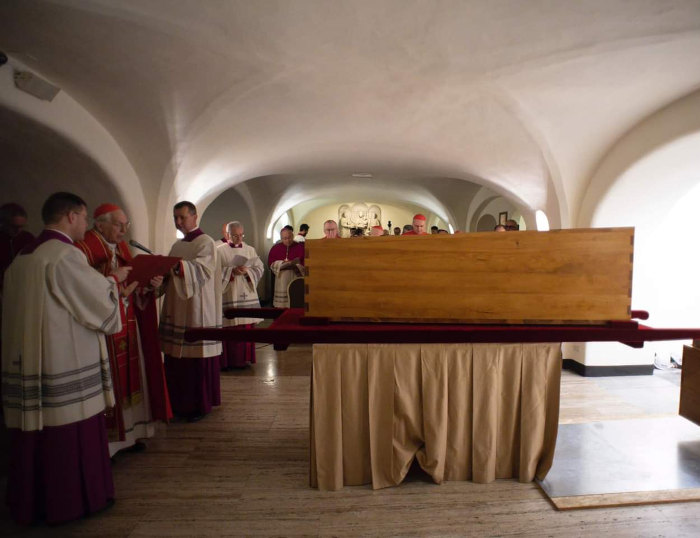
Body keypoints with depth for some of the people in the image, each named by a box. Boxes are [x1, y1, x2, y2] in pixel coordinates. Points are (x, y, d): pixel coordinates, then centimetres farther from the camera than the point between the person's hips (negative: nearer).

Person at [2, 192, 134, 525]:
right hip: (66, 364, -9)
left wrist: (111, 289, 19)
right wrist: (114, 279, 6)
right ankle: (73, 500, 21)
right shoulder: (65, 255, -17)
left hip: (27, 360, 9)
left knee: (35, 436, 18)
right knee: (72, 434, 6)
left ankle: (30, 503, 32)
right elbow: (97, 301, -12)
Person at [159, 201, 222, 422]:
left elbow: (202, 270, -19)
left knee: (198, 358, -2)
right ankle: (181, 403, 22)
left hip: (198, 310, -7)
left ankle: (201, 404, 12)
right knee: (177, 359, 9)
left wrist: (178, 266, -35)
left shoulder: (206, 243, -4)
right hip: (177, 310, 7)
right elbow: (172, 274, 19)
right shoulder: (177, 245, 19)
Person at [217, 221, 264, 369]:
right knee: (229, 327, -3)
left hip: (247, 295, 3)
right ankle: (227, 361, 8)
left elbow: (260, 268, 6)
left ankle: (244, 359, 17)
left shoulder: (250, 250, 12)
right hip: (228, 295, -3)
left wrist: (247, 271, -12)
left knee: (247, 326, 5)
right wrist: (232, 271, -17)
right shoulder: (219, 251, 2)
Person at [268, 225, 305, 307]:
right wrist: (283, 264, -13)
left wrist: (295, 264, -18)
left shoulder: (300, 247, 2)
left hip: (295, 278, -1)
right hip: (281, 280, 1)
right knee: (282, 305, 1)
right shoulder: (275, 248, 8)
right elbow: (271, 263, 1)